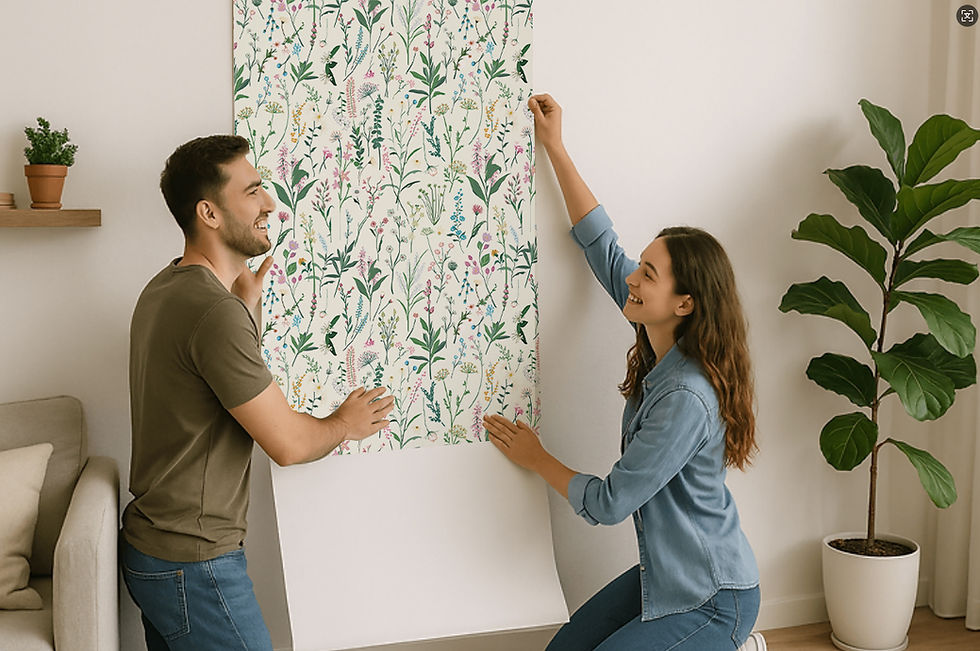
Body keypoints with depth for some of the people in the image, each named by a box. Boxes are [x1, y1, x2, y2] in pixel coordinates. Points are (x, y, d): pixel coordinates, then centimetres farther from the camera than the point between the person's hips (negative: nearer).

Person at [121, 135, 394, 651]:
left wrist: (246, 303, 12)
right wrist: (344, 424, 0)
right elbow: (287, 443, -20)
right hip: (193, 566, -10)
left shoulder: (164, 289, 8)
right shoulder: (215, 312, -24)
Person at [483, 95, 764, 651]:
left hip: (712, 602, -8)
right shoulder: (665, 350, -4)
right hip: (664, 574, 8)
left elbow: (609, 503, -21)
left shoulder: (687, 399, -30)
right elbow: (601, 245, 6)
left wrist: (537, 459, -4)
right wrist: (555, 148, 8)